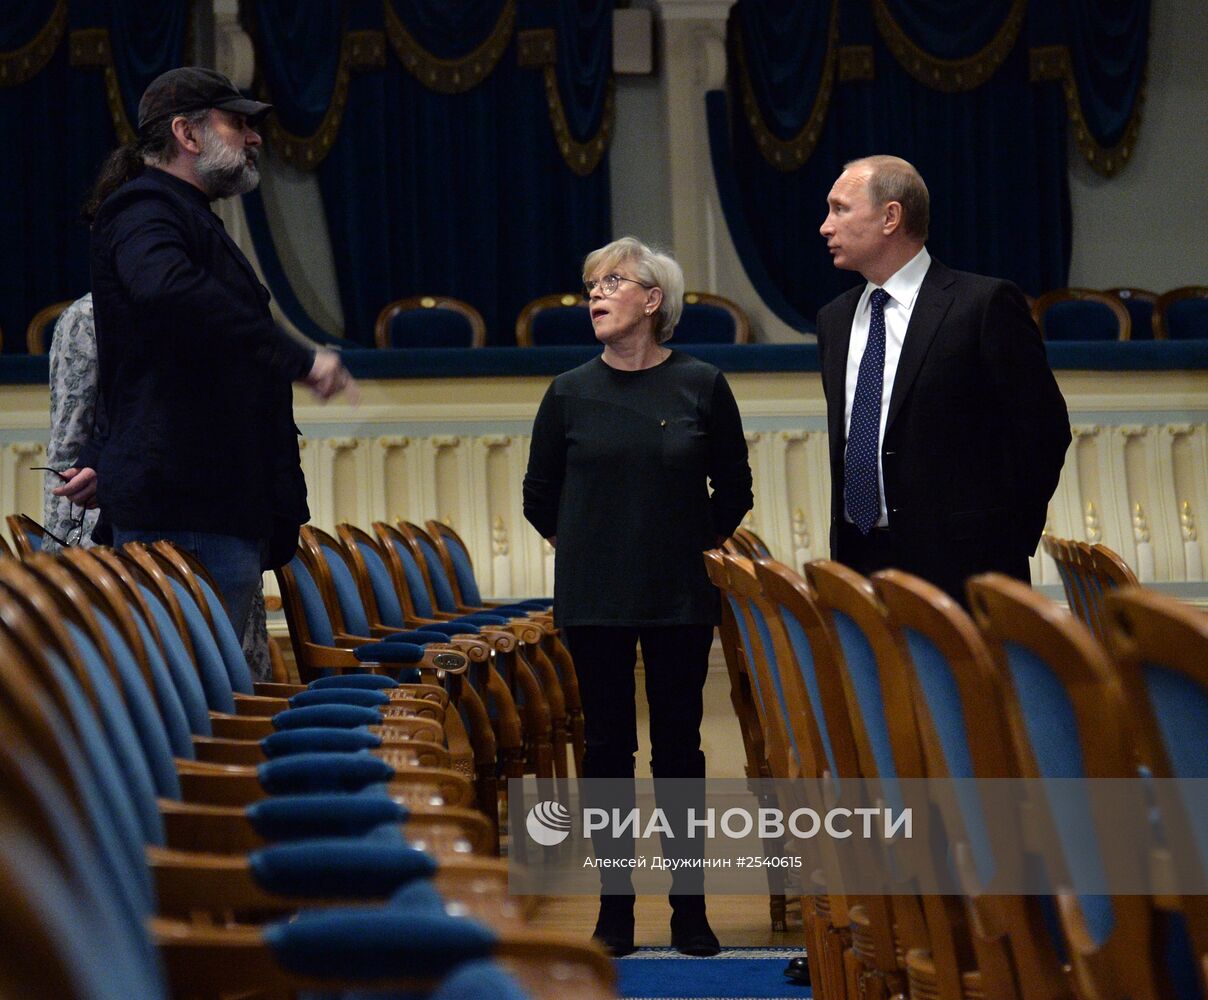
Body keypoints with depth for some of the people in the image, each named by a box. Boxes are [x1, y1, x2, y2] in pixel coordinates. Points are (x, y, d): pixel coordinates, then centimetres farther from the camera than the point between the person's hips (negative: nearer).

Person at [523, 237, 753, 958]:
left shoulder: (701, 386, 0)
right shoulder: (572, 393, 2)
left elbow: (734, 491, 10)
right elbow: (540, 497, 13)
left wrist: (690, 545, 10)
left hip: (680, 599, -1)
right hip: (594, 600, 1)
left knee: (679, 746, 2)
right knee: (607, 747, 3)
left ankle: (690, 907, 8)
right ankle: (615, 907, 9)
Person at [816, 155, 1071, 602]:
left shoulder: (986, 303, -7)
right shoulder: (834, 319, 15)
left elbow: (1044, 429, -6)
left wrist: (1007, 541, -6)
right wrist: (843, 543, 13)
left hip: (959, 566, -6)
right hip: (857, 561, 6)